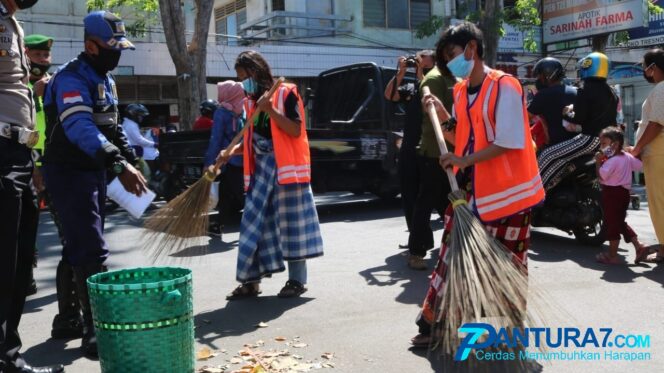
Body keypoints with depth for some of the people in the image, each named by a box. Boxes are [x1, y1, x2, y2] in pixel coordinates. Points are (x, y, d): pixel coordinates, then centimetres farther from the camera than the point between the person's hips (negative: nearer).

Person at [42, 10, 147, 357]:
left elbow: (111, 127, 22)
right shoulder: (71, 78, -19)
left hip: (93, 171, 9)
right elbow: (80, 128, -36)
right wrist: (119, 164, -47)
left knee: (80, 248, 15)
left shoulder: (105, 79, 12)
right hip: (69, 172, -9)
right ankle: (95, 330, -6)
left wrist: (130, 161, 18)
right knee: (91, 251, -12)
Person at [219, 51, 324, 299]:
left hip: (284, 167, -6)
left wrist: (272, 111, -21)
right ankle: (250, 280, 10)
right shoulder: (251, 101, 14)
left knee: (290, 223, -1)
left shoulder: (286, 93, -5)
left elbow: (296, 130, -13)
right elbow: (251, 140, 17)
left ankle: (297, 280, 9)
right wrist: (230, 152, 1)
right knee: (253, 223, 4)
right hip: (260, 167, 7)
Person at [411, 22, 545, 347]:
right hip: (467, 188, 7)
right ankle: (436, 324, 21)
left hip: (505, 190, -7)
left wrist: (465, 160, -23)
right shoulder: (460, 91, 10)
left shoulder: (505, 87, -14)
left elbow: (508, 143, -19)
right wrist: (442, 114, 4)